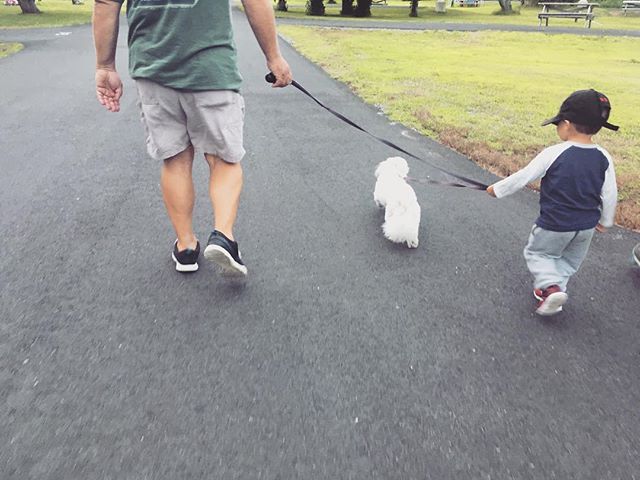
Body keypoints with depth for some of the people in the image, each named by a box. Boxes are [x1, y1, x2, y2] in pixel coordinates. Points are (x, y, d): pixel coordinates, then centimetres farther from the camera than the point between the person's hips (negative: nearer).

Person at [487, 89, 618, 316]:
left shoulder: (554, 153, -20)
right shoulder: (604, 158, -7)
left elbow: (522, 177, -13)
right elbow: (610, 194, 1)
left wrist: (498, 189, 1)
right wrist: (605, 220, 17)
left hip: (554, 224, -5)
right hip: (586, 226, 5)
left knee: (537, 253, 17)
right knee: (570, 260, 24)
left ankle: (550, 286, -3)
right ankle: (554, 287, 30)